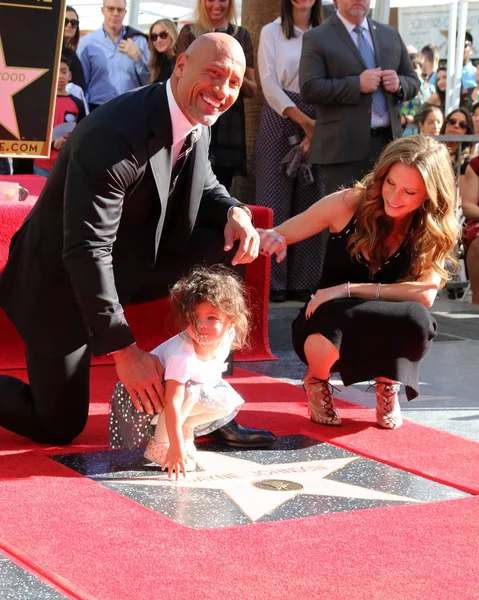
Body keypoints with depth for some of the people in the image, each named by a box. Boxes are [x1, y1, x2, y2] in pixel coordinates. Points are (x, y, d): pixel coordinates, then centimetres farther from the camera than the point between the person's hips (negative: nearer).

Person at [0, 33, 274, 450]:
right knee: (59, 428, -4)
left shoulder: (197, 126, -6)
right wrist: (124, 351, -35)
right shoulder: (112, 134, -32)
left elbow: (205, 187, 13)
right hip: (63, 282, -7)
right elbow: (86, 251, -34)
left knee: (229, 245, -9)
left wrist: (235, 212, -13)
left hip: (132, 264, 7)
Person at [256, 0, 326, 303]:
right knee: (275, 198, -3)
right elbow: (269, 83, -4)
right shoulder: (272, 32, 4)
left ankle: (303, 281, 6)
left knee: (310, 201, 2)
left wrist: (317, 129, -10)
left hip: (318, 125, 2)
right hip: (280, 121, -2)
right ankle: (272, 280, 1)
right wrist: (303, 121, -13)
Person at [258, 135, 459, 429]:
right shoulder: (348, 204, -14)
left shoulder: (434, 232, -10)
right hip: (328, 328, -1)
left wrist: (348, 289, -29)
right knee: (334, 316, -38)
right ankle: (317, 380, 0)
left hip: (383, 339, 1)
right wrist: (268, 238, -34)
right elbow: (275, 237, -9)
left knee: (418, 319, -34)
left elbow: (425, 295, -25)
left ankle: (388, 386, 1)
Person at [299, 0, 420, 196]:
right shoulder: (317, 38, 0)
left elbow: (413, 82, 19)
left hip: (388, 143, 5)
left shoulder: (391, 35, 16)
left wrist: (399, 84, -5)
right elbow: (309, 88, -11)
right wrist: (357, 84, -18)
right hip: (344, 147, -5)